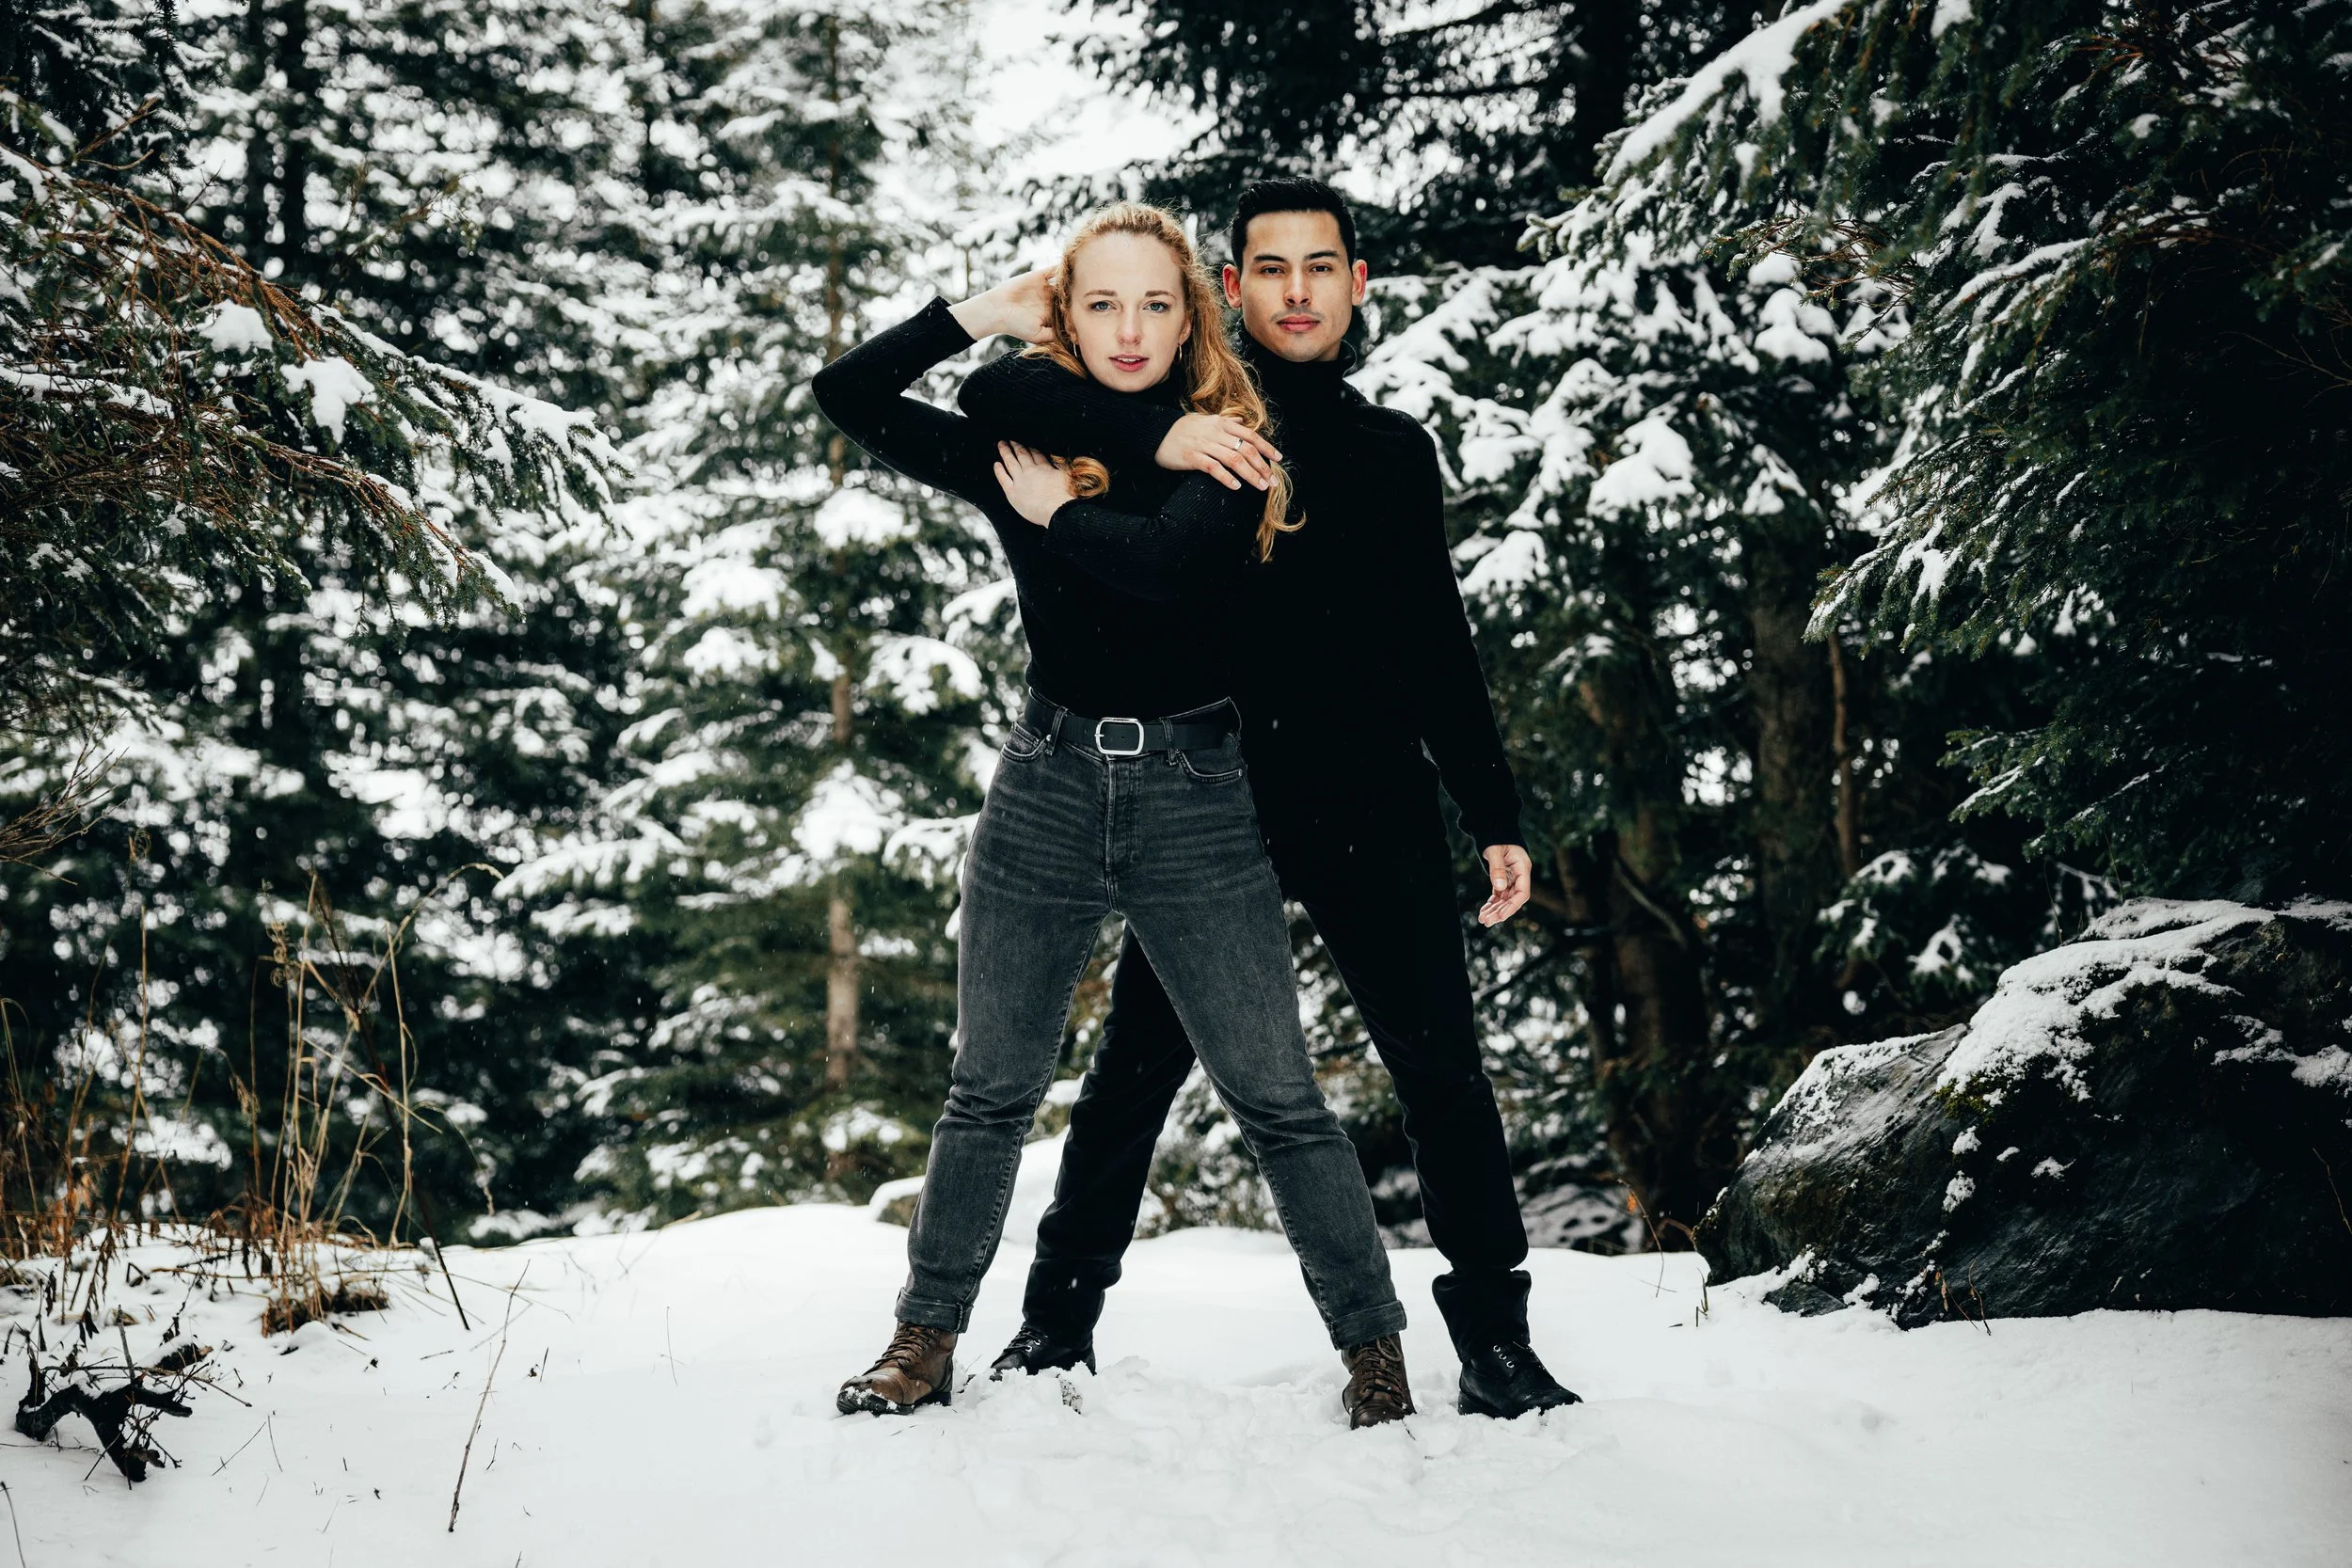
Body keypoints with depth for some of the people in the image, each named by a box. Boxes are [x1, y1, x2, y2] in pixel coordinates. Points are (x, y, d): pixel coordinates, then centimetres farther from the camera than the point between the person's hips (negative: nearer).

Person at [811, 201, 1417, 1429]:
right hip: (1047, 788, 3)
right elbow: (848, 395, 4)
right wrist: (980, 313, 1)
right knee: (991, 1091, 11)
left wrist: (1059, 511, -7)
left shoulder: (1226, 445, -2)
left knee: (1279, 1099, -1)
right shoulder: (1026, 445, 6)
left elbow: (1169, 561, -22)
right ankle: (926, 1340, 21)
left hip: (1197, 797, -3)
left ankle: (1374, 1351, 8)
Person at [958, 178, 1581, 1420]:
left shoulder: (1395, 452, 16)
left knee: (1441, 1066, -2)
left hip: (1371, 803, 2)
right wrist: (1153, 435, -21)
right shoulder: (1193, 421, 6)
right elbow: (996, 394, -6)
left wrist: (1496, 817, 15)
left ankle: (1496, 1344, 6)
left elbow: (1440, 654, 20)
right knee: (1137, 1062, 3)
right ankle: (1058, 1319, 18)